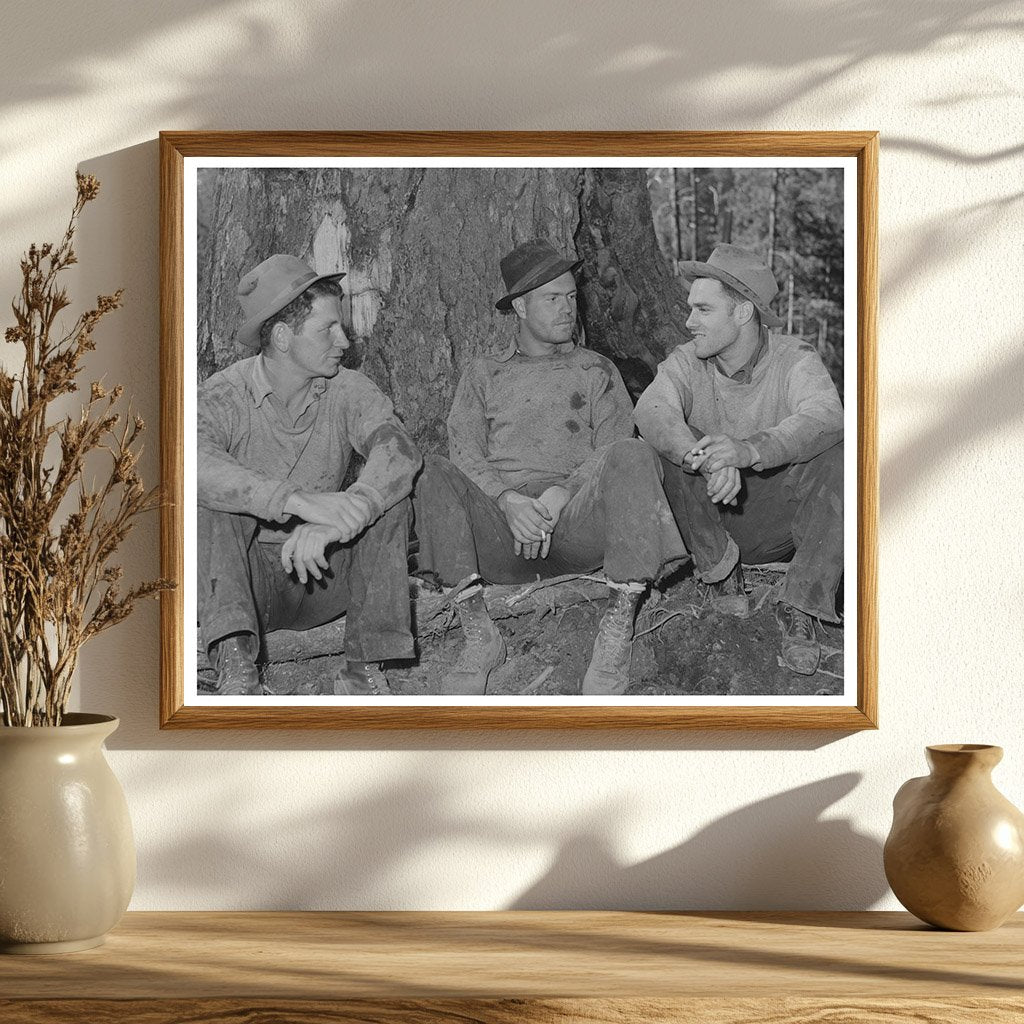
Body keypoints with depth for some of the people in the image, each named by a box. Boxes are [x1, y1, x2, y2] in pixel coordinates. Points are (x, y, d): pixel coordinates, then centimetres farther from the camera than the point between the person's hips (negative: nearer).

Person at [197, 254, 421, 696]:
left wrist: (335, 521, -44)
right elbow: (195, 465, -36)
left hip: (324, 576, 2)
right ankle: (234, 665, -41)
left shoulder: (348, 391, -4)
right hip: (249, 576, -2)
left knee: (389, 489, -19)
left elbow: (400, 453, -25)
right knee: (214, 498, -28)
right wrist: (301, 501, -50)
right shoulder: (224, 395, -13)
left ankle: (364, 669, -21)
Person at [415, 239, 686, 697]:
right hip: (499, 529, 0)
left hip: (576, 521, 0)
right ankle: (478, 634, -25)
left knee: (632, 456, -31)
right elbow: (465, 452, 9)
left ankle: (617, 629, -30)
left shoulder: (596, 371, 24)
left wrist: (562, 492, -11)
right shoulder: (484, 374, 24)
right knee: (432, 474, -30)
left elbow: (612, 447, 9)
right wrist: (507, 499, -13)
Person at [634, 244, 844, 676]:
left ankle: (799, 608, -25)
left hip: (778, 523, -1)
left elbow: (825, 418, -31)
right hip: (708, 521, 1)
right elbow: (652, 411, -26)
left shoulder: (795, 360, -10)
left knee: (834, 456, -29)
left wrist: (752, 449, -51)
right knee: (671, 447, -24)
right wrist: (708, 461, -47)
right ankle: (721, 569, -12)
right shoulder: (686, 362, -4)